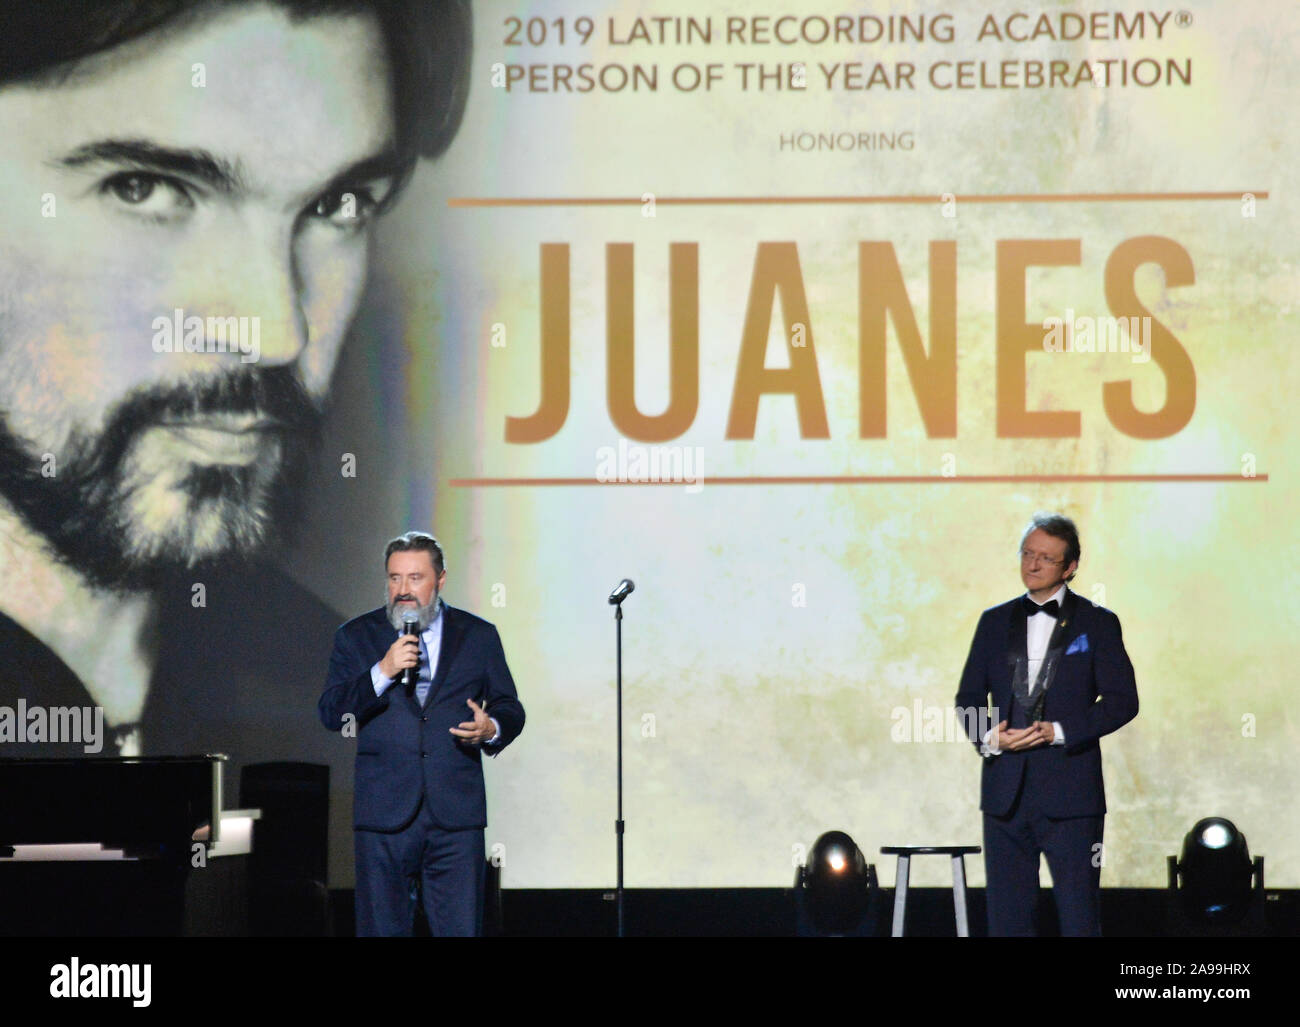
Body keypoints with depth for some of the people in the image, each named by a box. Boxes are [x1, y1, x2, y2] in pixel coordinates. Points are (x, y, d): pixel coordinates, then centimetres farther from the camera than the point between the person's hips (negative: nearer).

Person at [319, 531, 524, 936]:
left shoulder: (479, 637, 10)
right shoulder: (356, 637, 8)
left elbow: (509, 708, 14)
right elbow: (331, 713, -1)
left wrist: (492, 729, -10)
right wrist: (382, 672, -15)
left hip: (457, 814, 0)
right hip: (384, 813, 0)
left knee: (461, 929, -4)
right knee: (382, 929, 2)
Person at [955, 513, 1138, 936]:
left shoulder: (1096, 623, 3)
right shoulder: (996, 622, 13)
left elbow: (1122, 700, -3)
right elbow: (968, 697, 13)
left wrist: (1059, 731, -14)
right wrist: (988, 738, -8)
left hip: (1070, 791, -3)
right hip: (1006, 790, 4)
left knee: (1079, 914, -4)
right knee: (1007, 914, 4)